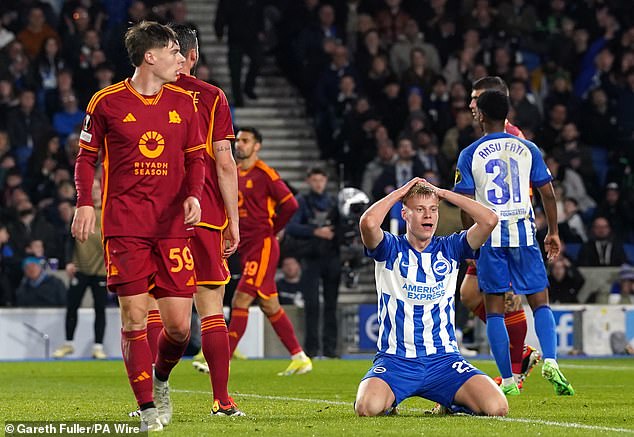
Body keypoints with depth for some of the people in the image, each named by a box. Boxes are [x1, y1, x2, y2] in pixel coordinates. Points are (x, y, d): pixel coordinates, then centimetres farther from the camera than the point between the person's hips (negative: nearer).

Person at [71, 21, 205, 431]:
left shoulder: (184, 102, 9)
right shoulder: (106, 102, 0)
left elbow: (195, 158, 14)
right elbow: (87, 157, 7)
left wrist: (193, 195, -4)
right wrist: (85, 203, -5)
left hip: (173, 225, 3)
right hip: (124, 225, -3)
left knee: (179, 324, -3)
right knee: (135, 317, -7)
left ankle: (160, 378, 28)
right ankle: (147, 409, 3)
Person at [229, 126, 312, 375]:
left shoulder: (264, 174, -9)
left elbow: (290, 204, -10)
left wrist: (271, 230, -1)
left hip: (262, 245, -8)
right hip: (246, 247, 8)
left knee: (240, 301, -14)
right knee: (269, 306, 11)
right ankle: (299, 358, 18)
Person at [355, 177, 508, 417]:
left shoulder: (449, 249, 9)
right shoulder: (390, 249, 2)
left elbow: (489, 220, -5)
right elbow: (368, 223, -20)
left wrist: (443, 193, 2)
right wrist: (399, 193, -4)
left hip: (443, 358, 2)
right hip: (395, 359, -2)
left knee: (497, 407, -19)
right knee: (368, 407, -32)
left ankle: (452, 402, 14)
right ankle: (388, 399, 7)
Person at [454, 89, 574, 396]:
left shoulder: (470, 155, 0)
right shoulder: (528, 149, 5)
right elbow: (548, 194, 5)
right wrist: (553, 232, 16)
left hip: (489, 236, -1)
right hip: (524, 233, 1)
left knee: (494, 309, 5)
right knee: (540, 302, 8)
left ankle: (508, 382, 0)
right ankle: (550, 362, -16)